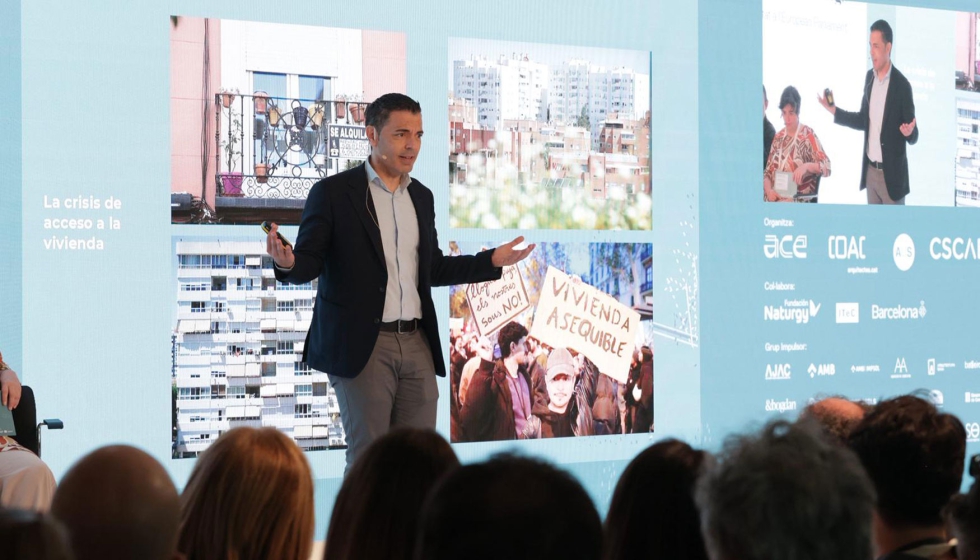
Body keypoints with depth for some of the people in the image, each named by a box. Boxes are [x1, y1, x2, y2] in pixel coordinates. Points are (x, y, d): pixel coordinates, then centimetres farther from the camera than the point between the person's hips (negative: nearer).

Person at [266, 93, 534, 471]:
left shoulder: (422, 197, 15)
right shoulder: (333, 192, -3)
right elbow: (309, 262, -5)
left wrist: (492, 261, 15)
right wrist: (287, 263, -28)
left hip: (417, 344, 5)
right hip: (361, 347, -5)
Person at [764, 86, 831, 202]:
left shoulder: (808, 135, -1)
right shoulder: (778, 137, 14)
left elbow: (827, 167, -7)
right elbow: (768, 172, 14)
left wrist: (806, 166, -24)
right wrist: (768, 190, -6)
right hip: (775, 198, 5)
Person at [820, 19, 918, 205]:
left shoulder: (901, 85, -15)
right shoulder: (869, 77, 5)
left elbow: (913, 137, -10)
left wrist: (909, 132, -32)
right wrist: (834, 110, 7)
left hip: (892, 174, -6)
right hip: (870, 171, 6)